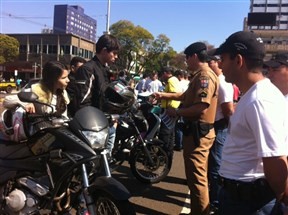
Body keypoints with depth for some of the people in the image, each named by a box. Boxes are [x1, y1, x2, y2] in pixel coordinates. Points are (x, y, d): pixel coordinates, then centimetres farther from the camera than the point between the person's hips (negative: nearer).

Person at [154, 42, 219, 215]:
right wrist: (164, 95, 25)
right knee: (199, 175, 21)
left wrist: (176, 112, -14)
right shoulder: (201, 75, 16)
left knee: (196, 177, -4)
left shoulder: (204, 76, -18)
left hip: (198, 132, -12)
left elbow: (200, 108, -27)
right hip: (198, 131, 12)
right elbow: (187, 96, 25)